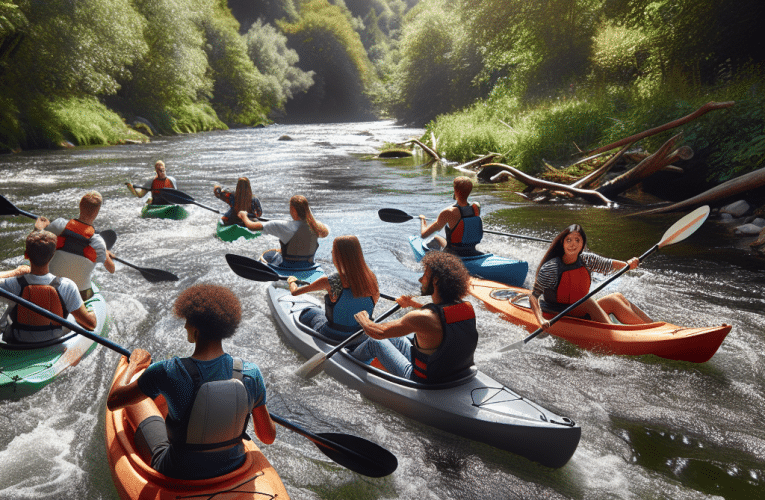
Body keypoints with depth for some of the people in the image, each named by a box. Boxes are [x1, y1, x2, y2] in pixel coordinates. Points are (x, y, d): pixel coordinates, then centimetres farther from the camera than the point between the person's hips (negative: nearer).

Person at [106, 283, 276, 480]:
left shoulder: (168, 372, -29)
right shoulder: (250, 374, -21)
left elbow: (113, 402, -11)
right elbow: (268, 437, -8)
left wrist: (133, 365, 8)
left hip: (177, 475, -2)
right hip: (233, 469, 3)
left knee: (135, 399, 19)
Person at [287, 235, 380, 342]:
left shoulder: (330, 282, -25)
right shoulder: (371, 278, -15)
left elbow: (295, 292, -10)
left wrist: (291, 280, 12)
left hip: (334, 337, -4)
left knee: (307, 312, 26)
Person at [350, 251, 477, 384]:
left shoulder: (422, 319, -33)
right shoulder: (468, 308, -14)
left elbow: (377, 332, -19)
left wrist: (362, 318, 3)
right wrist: (413, 303, 24)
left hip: (426, 382, -6)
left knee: (375, 341, 14)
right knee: (397, 338, 26)